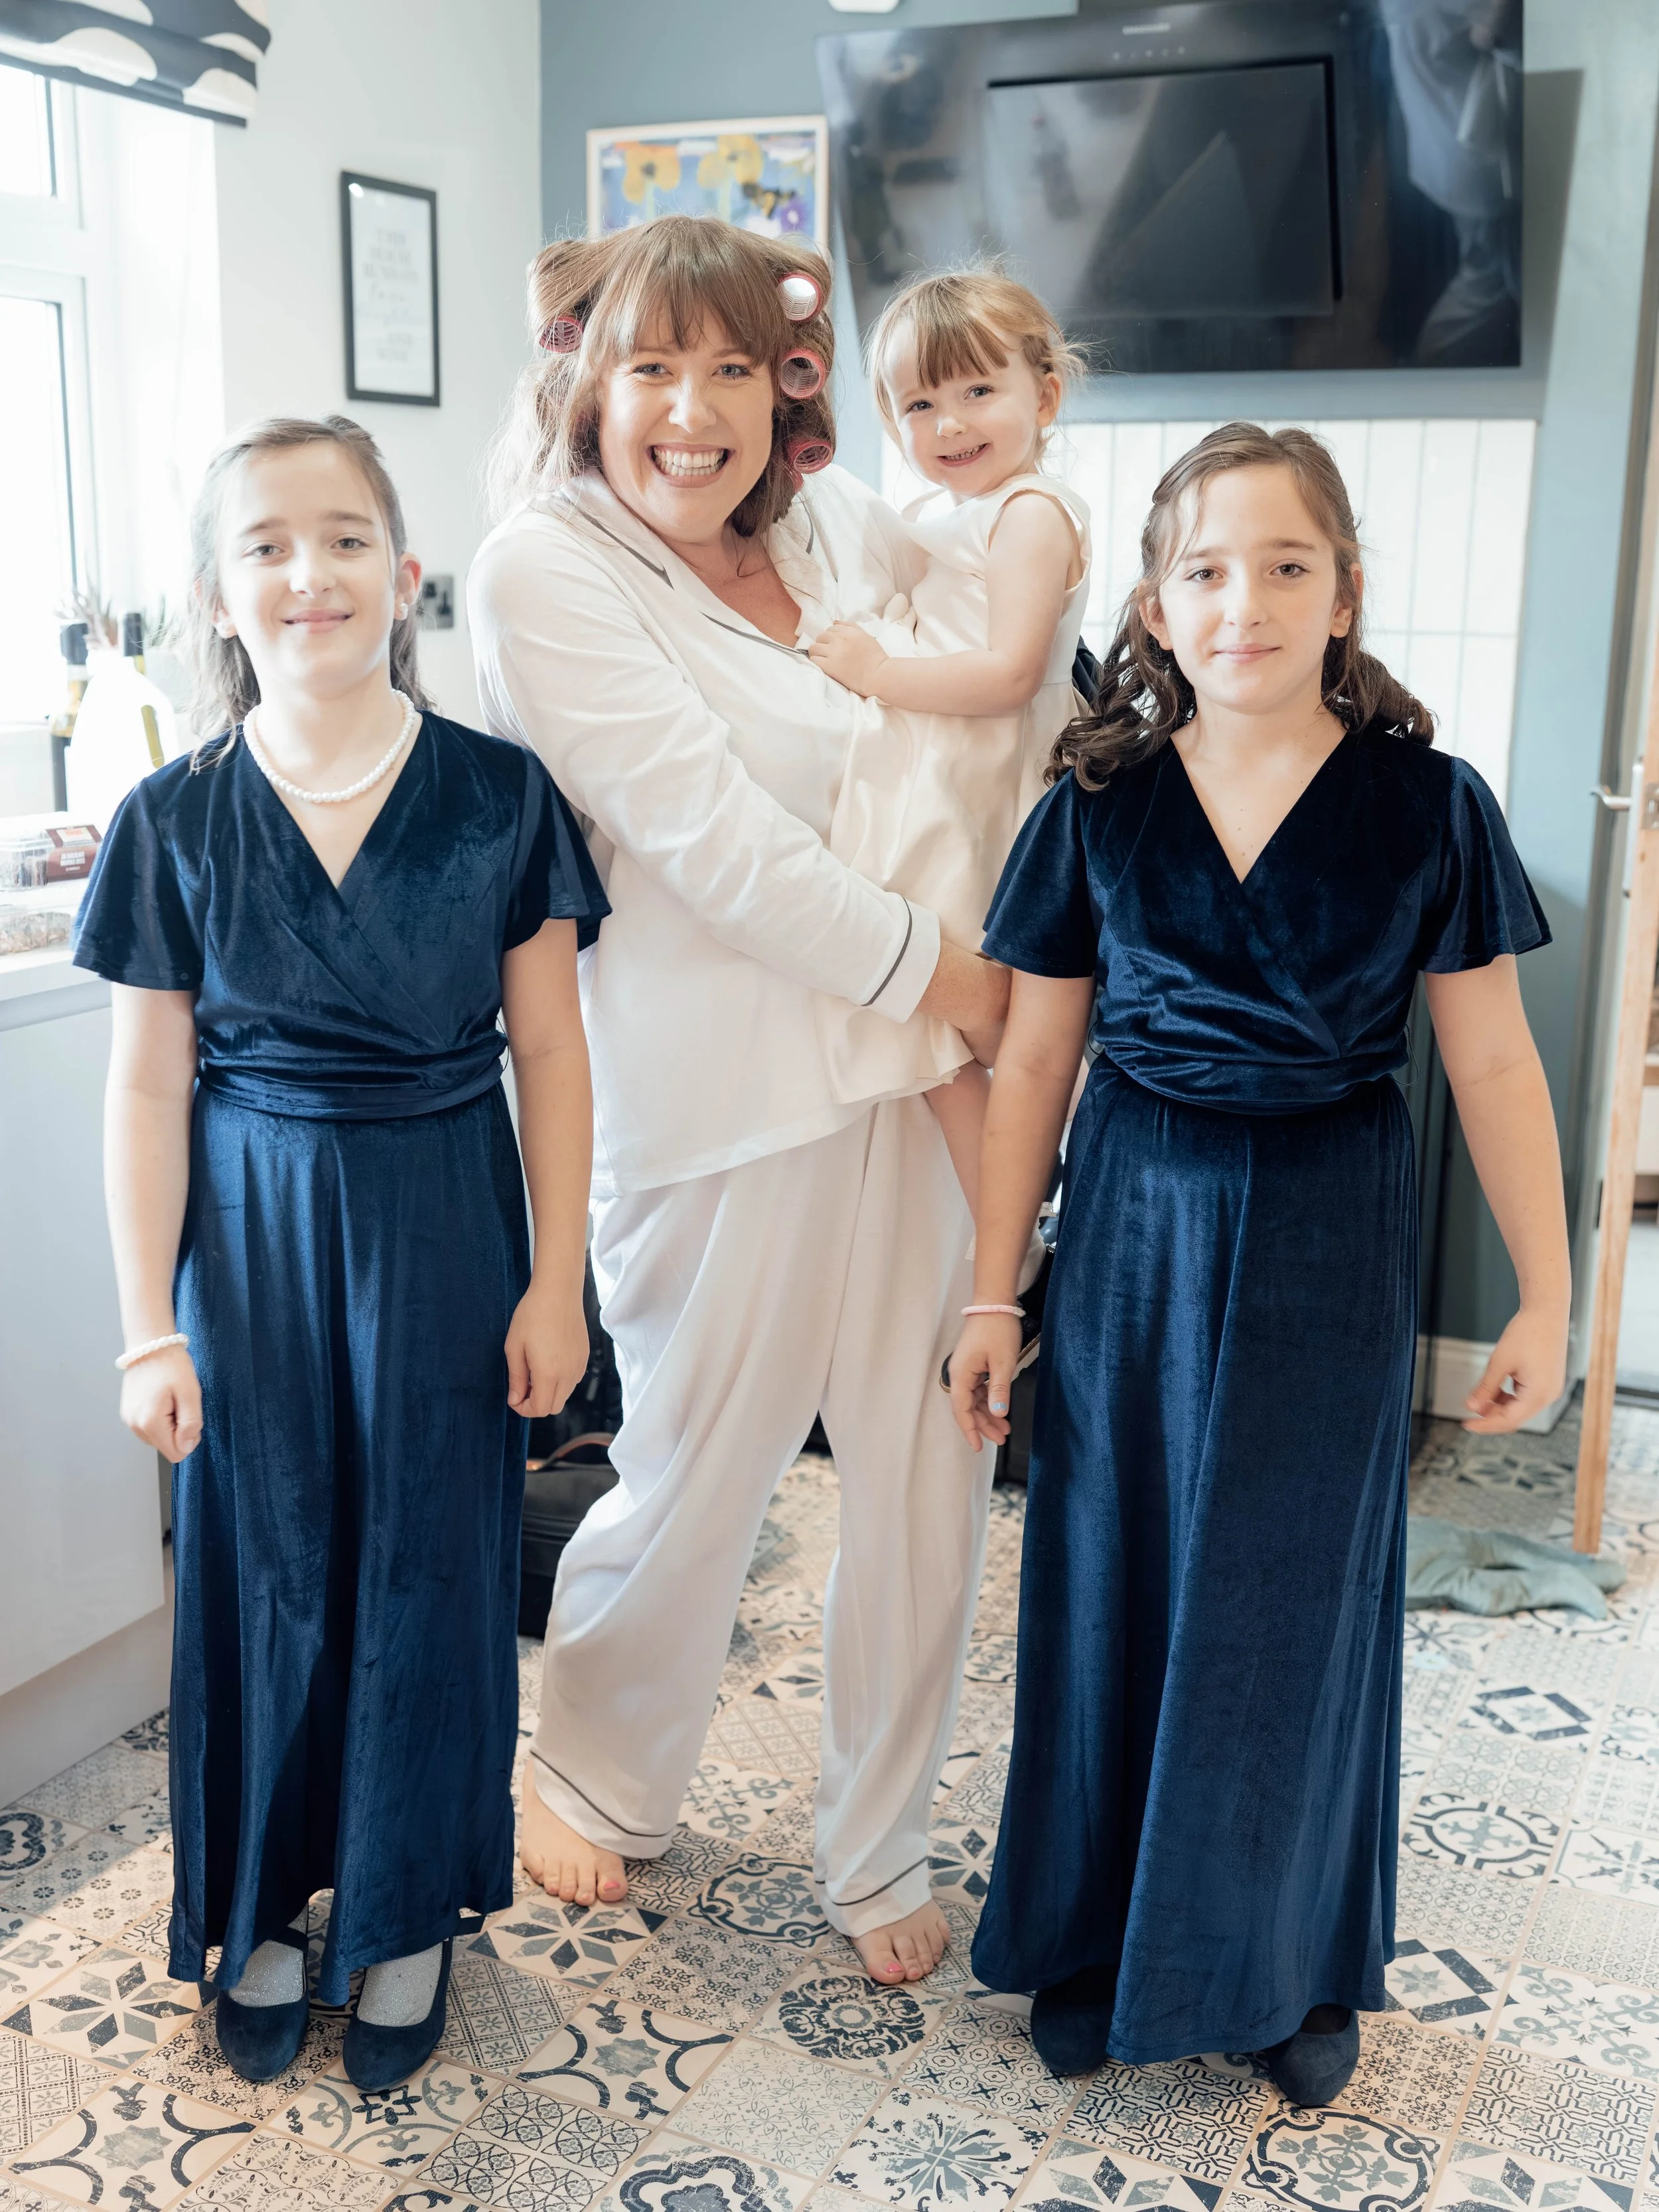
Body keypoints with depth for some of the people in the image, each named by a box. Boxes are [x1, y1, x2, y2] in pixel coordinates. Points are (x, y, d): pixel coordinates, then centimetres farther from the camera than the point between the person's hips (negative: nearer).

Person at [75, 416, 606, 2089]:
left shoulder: (498, 796, -6)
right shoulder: (175, 821, -4)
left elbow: (548, 1055, -2)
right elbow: (149, 1088, -1)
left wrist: (554, 1282, -4)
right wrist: (151, 1328, -3)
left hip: (444, 1233, 0)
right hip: (252, 1238, 1)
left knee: (428, 1570, 10)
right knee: (264, 1572, 10)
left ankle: (407, 1915, 31)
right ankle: (263, 1907, 33)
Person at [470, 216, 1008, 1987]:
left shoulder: (850, 531, 8)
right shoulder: (542, 571, -8)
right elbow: (711, 838, -15)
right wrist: (931, 969, -12)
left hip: (923, 1084, 6)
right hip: (724, 1109, -5)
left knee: (926, 1484, 11)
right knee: (697, 1486, 8)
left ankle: (876, 1848, 33)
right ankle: (589, 1773, 40)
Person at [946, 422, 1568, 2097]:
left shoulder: (1425, 805, -6)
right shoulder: (1099, 807, -2)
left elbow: (1490, 1061, -2)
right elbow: (1031, 1062, 2)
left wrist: (1544, 1295, 0)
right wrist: (993, 1294, 3)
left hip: (1326, 1233, -1)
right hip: (1134, 1221, 1)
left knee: (1300, 1593, 10)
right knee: (1114, 1579, 10)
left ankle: (1289, 1964, 33)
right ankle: (1101, 1941, 32)